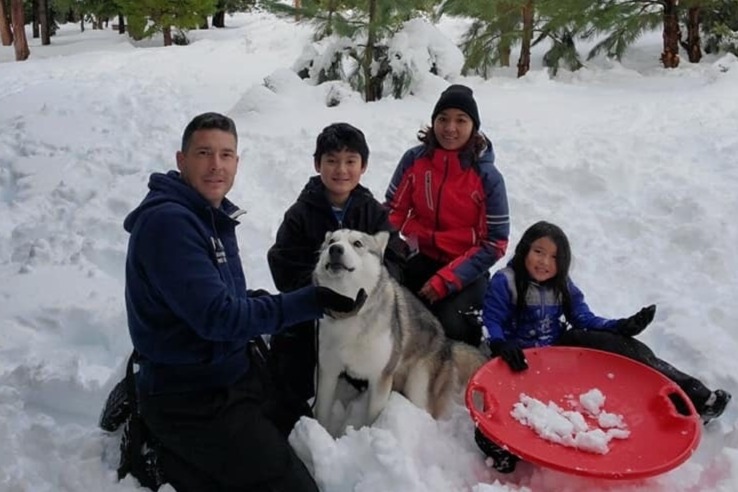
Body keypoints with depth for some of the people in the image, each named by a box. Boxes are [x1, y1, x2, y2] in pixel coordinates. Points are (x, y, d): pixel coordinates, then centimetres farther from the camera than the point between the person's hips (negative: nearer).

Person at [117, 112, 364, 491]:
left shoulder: (213, 215, 8)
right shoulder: (167, 221, -20)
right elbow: (215, 316, -23)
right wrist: (311, 301, -24)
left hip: (232, 374, 9)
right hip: (190, 398, -9)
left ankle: (186, 451, 19)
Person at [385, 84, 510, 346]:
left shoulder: (487, 177, -11)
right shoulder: (414, 160, -4)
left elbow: (495, 243, -9)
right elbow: (393, 211, 4)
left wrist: (446, 280, -18)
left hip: (465, 268, -2)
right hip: (421, 258, 2)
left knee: (448, 323, -27)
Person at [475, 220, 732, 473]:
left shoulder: (563, 285, 8)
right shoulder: (504, 282, -9)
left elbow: (585, 320, 6)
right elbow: (492, 322, -13)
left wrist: (620, 327, -11)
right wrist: (501, 344, -34)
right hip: (521, 356, -2)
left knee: (619, 344, -12)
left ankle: (690, 394, -9)